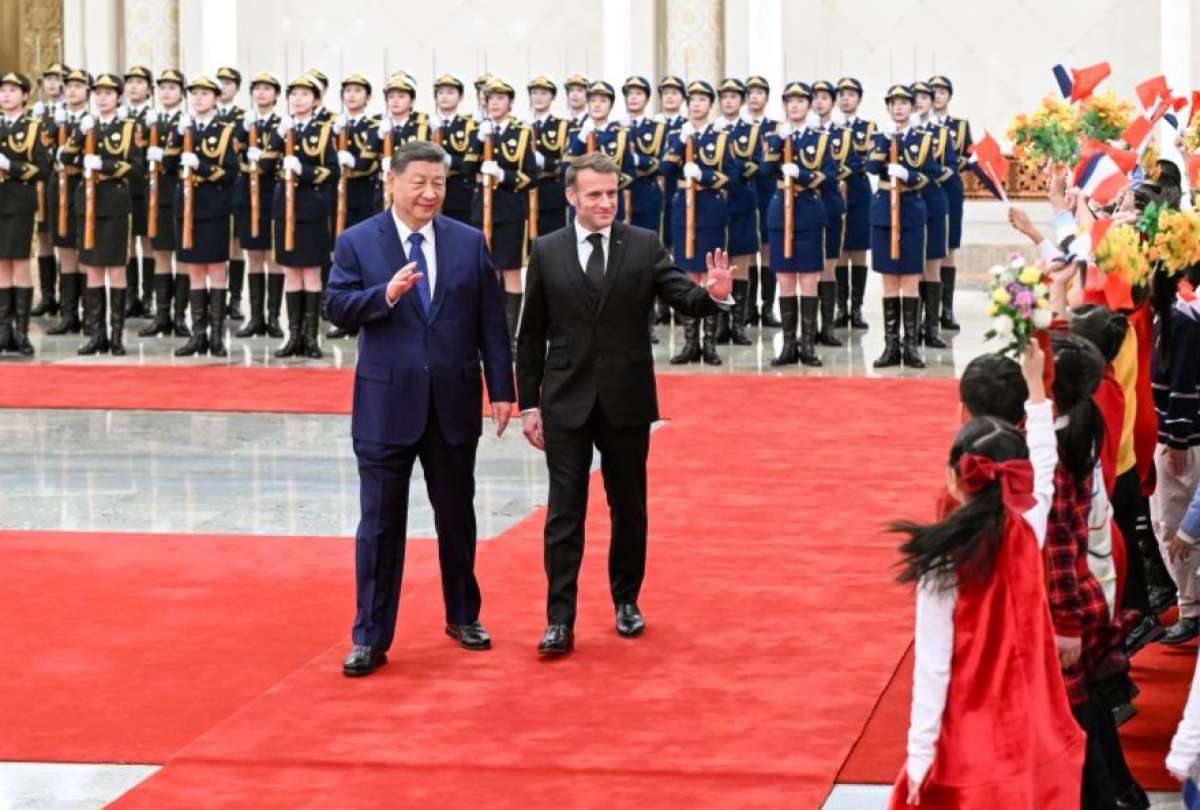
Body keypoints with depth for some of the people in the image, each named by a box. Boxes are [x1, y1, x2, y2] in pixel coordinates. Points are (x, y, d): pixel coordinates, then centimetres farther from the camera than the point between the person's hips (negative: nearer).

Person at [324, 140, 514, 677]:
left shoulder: (469, 243, 4)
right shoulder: (357, 242, -2)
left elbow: (491, 323, 4)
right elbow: (337, 308, -10)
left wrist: (501, 388, 0)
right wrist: (385, 295, -27)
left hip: (454, 402, 2)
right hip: (387, 404, -2)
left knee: (457, 514, 14)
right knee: (381, 522, 0)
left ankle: (463, 617, 31)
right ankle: (370, 637, 5)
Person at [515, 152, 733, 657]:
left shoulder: (644, 246, 0)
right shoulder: (547, 252, 1)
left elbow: (685, 300, -8)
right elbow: (532, 335, 5)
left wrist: (715, 295, -32)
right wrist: (529, 404, 3)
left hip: (627, 401, 1)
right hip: (566, 403, -1)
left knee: (629, 507, 12)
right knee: (565, 512, -2)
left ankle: (626, 600, 28)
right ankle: (560, 620, -2)